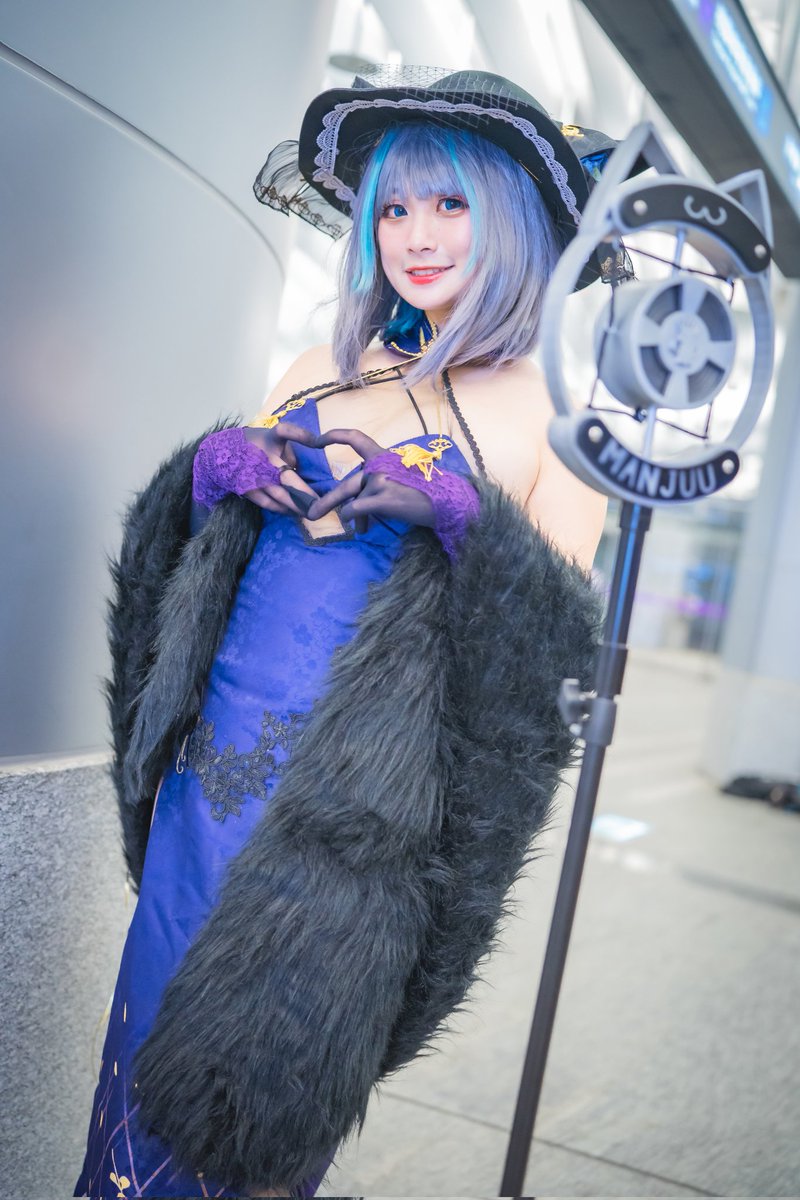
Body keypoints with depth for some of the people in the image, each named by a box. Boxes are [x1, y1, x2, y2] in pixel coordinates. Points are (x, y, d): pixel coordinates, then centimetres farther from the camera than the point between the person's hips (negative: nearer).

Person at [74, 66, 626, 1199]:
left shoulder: (556, 407, -2)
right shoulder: (321, 370, 10)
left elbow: (558, 638, -5)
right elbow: (199, 530, 16)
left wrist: (463, 520, -20)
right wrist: (217, 466, -5)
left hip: (364, 799, -4)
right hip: (217, 756, 4)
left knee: (266, 1066, 8)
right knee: (155, 1026, 12)